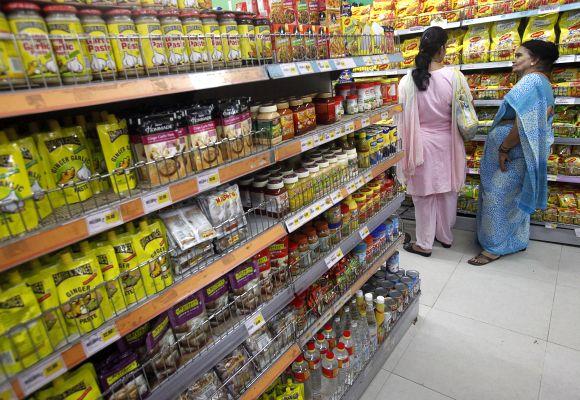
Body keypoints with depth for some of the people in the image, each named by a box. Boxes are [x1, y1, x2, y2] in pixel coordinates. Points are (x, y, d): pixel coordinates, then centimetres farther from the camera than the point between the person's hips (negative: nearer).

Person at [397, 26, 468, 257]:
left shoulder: (408, 81, -12)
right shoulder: (454, 77, -12)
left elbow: (402, 118, -7)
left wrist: (407, 147, 5)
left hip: (421, 144, -1)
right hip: (447, 143, 2)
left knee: (424, 194, 9)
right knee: (447, 191, 18)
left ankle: (424, 244, 20)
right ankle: (445, 236, 35)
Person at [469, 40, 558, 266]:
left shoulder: (530, 81, -16)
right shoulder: (543, 83, 16)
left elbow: (523, 123, -25)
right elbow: (541, 119, 15)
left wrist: (503, 149, -19)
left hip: (511, 151, -10)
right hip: (520, 153, 10)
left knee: (498, 197, -2)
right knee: (514, 197, 18)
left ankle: (495, 247, 9)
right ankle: (517, 241, 32)